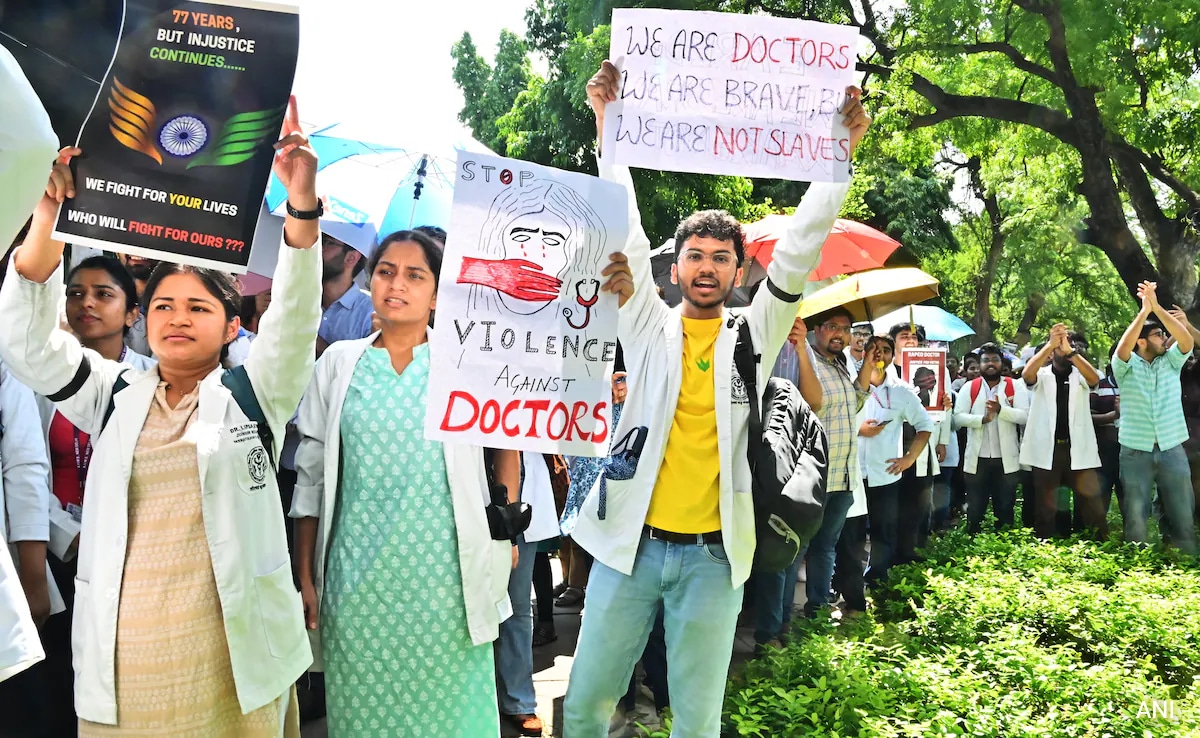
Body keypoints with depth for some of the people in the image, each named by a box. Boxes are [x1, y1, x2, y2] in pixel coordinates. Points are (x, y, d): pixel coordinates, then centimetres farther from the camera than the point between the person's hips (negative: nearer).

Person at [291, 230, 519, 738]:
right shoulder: (338, 362, 4)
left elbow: (508, 447, 14)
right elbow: (311, 477, 6)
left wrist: (505, 535, 6)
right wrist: (305, 577, 4)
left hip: (444, 573, -1)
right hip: (359, 576, 2)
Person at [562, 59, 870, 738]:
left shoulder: (756, 336, 6)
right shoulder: (649, 328, 5)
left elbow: (801, 248, -1)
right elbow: (624, 230, -3)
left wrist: (839, 149, -8)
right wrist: (608, 123, -9)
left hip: (714, 554, 0)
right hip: (631, 544, 0)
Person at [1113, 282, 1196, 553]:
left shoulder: (1171, 362, 7)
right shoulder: (1127, 366, 0)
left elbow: (1188, 341, -11)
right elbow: (1122, 348, -22)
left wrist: (1157, 307, -19)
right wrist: (1144, 311, -24)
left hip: (1172, 449, 2)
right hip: (1135, 451, -2)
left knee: (1183, 515, 5)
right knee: (1136, 516, 4)